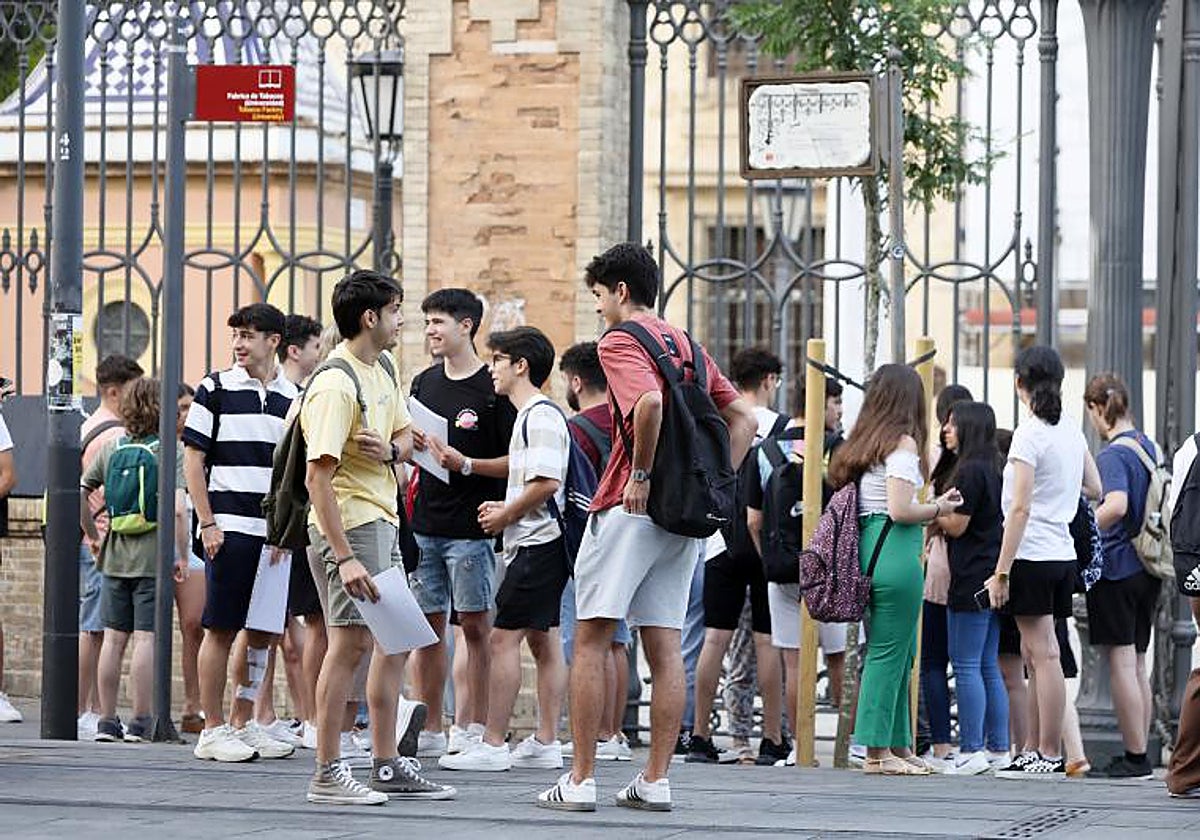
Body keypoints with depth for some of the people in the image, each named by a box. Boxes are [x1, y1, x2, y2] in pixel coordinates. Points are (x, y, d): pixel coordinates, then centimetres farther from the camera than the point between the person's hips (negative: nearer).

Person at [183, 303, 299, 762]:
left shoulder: (292, 397, 10)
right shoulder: (216, 388, -1)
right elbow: (193, 458, -3)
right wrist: (208, 523, -9)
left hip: (275, 530, 5)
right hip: (229, 526, -5)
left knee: (262, 631, 8)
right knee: (222, 628, -3)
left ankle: (243, 724, 17)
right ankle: (212, 730, 2)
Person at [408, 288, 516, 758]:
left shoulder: (492, 389, -6)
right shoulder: (424, 383, 13)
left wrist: (465, 464, -19)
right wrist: (410, 446, -1)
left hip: (471, 526, -6)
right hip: (425, 524, 6)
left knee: (475, 626, -1)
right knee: (428, 624, 7)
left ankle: (474, 728, 4)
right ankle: (430, 730, 12)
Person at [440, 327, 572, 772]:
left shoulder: (540, 415, -14)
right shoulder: (531, 415, 19)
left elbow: (547, 482, -23)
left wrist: (505, 516, -13)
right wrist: (505, 507, 14)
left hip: (537, 543, -11)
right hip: (538, 540, 11)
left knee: (504, 636, -10)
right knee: (543, 638, 9)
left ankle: (492, 744, -9)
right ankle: (545, 743, 11)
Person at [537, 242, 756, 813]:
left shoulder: (620, 341, -7)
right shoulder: (687, 345, 17)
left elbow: (649, 402, -26)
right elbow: (742, 419, 17)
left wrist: (641, 474, -17)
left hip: (630, 508, -7)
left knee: (592, 639, -2)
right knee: (665, 647, 7)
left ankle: (580, 780, -3)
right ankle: (656, 781, 6)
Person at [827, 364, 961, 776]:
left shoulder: (862, 443, 15)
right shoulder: (903, 443, -9)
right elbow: (900, 510, -17)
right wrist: (939, 508, 1)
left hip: (867, 552, 8)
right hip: (896, 556, -8)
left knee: (900, 652, 16)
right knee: (888, 653, -4)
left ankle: (898, 745, 20)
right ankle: (878, 751, -2)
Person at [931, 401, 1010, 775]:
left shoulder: (970, 471, -14)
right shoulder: (992, 469, 15)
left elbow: (956, 525, -14)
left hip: (971, 580, -9)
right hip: (992, 576, 9)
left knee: (966, 664, -7)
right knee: (988, 666, 11)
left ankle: (972, 751, -8)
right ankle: (998, 748, 12)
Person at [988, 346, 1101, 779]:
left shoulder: (1029, 434, -13)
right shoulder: (1072, 431, 9)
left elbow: (1020, 508, -17)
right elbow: (1095, 490, 20)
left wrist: (1001, 572, -15)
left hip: (1032, 556, -8)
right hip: (1063, 554, 8)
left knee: (1043, 655, -5)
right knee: (1035, 655, 14)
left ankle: (1050, 756, -3)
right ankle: (1035, 749, 18)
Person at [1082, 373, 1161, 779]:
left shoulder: (1112, 455, -15)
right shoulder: (1151, 448, 11)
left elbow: (1116, 505, -31)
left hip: (1115, 567, -8)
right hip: (1147, 568, 8)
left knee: (1120, 663, -4)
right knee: (1137, 664, 13)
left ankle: (1135, 758, -3)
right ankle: (1139, 756, 16)